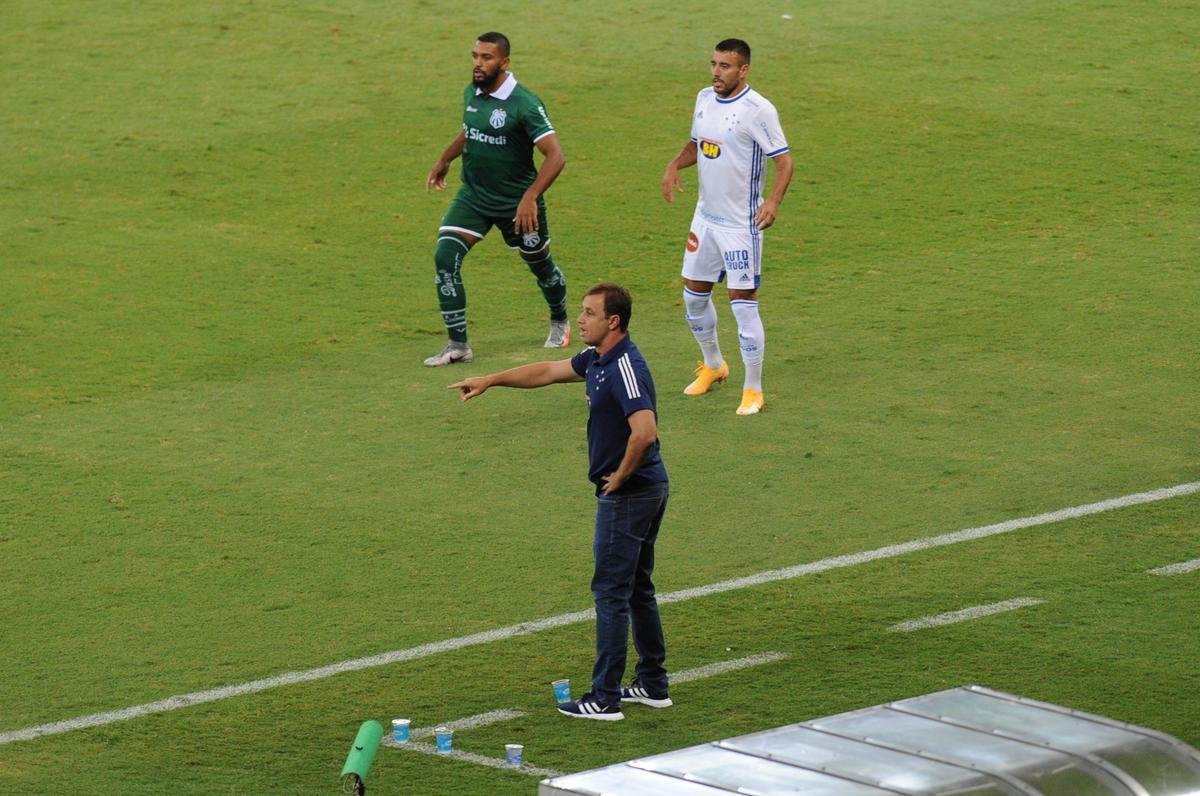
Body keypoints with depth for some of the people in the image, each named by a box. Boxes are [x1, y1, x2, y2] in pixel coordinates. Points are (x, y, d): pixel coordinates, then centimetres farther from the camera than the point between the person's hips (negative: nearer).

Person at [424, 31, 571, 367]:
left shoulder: (524, 104, -23)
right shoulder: (471, 94, -2)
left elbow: (556, 156, -28)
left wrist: (530, 197, -38)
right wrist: (444, 161, 32)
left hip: (517, 203, -5)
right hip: (473, 196, 5)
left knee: (540, 263, 16)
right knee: (445, 256, -14)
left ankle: (559, 323, 48)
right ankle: (458, 345, -8)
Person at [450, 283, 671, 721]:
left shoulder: (624, 368, -23)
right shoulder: (596, 359, 9)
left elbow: (645, 431, -35)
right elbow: (549, 371, 25)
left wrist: (619, 477, -21)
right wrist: (490, 380, 25)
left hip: (627, 494, -10)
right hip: (647, 490, 10)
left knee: (612, 591, -5)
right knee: (637, 589, 17)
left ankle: (605, 698, -2)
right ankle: (653, 685, 25)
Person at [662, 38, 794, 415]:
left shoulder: (758, 110, -18)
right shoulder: (705, 98, 4)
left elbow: (783, 161, -16)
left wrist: (773, 201, -31)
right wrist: (674, 165, -1)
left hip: (741, 224, -8)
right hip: (706, 216, 8)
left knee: (743, 302, -6)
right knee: (694, 294, 17)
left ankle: (753, 391, 4)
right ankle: (712, 365, 40)